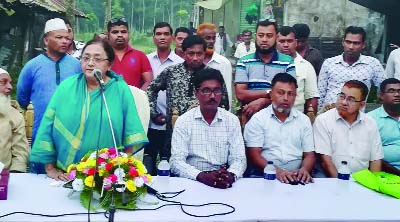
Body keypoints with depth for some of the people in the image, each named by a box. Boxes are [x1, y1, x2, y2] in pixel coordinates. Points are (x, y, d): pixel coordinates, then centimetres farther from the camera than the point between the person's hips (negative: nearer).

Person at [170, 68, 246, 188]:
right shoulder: (183, 121, 1)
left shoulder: (232, 120, 7)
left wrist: (231, 175, -20)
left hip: (224, 183, 1)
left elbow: (239, 159, 3)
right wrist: (202, 176, -24)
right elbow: (177, 162, -6)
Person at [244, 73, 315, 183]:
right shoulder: (257, 119, 5)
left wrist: (304, 169, -11)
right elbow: (254, 154, -3)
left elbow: (309, 154, 13)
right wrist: (276, 171, -20)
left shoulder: (304, 120, 16)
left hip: (296, 177, 2)